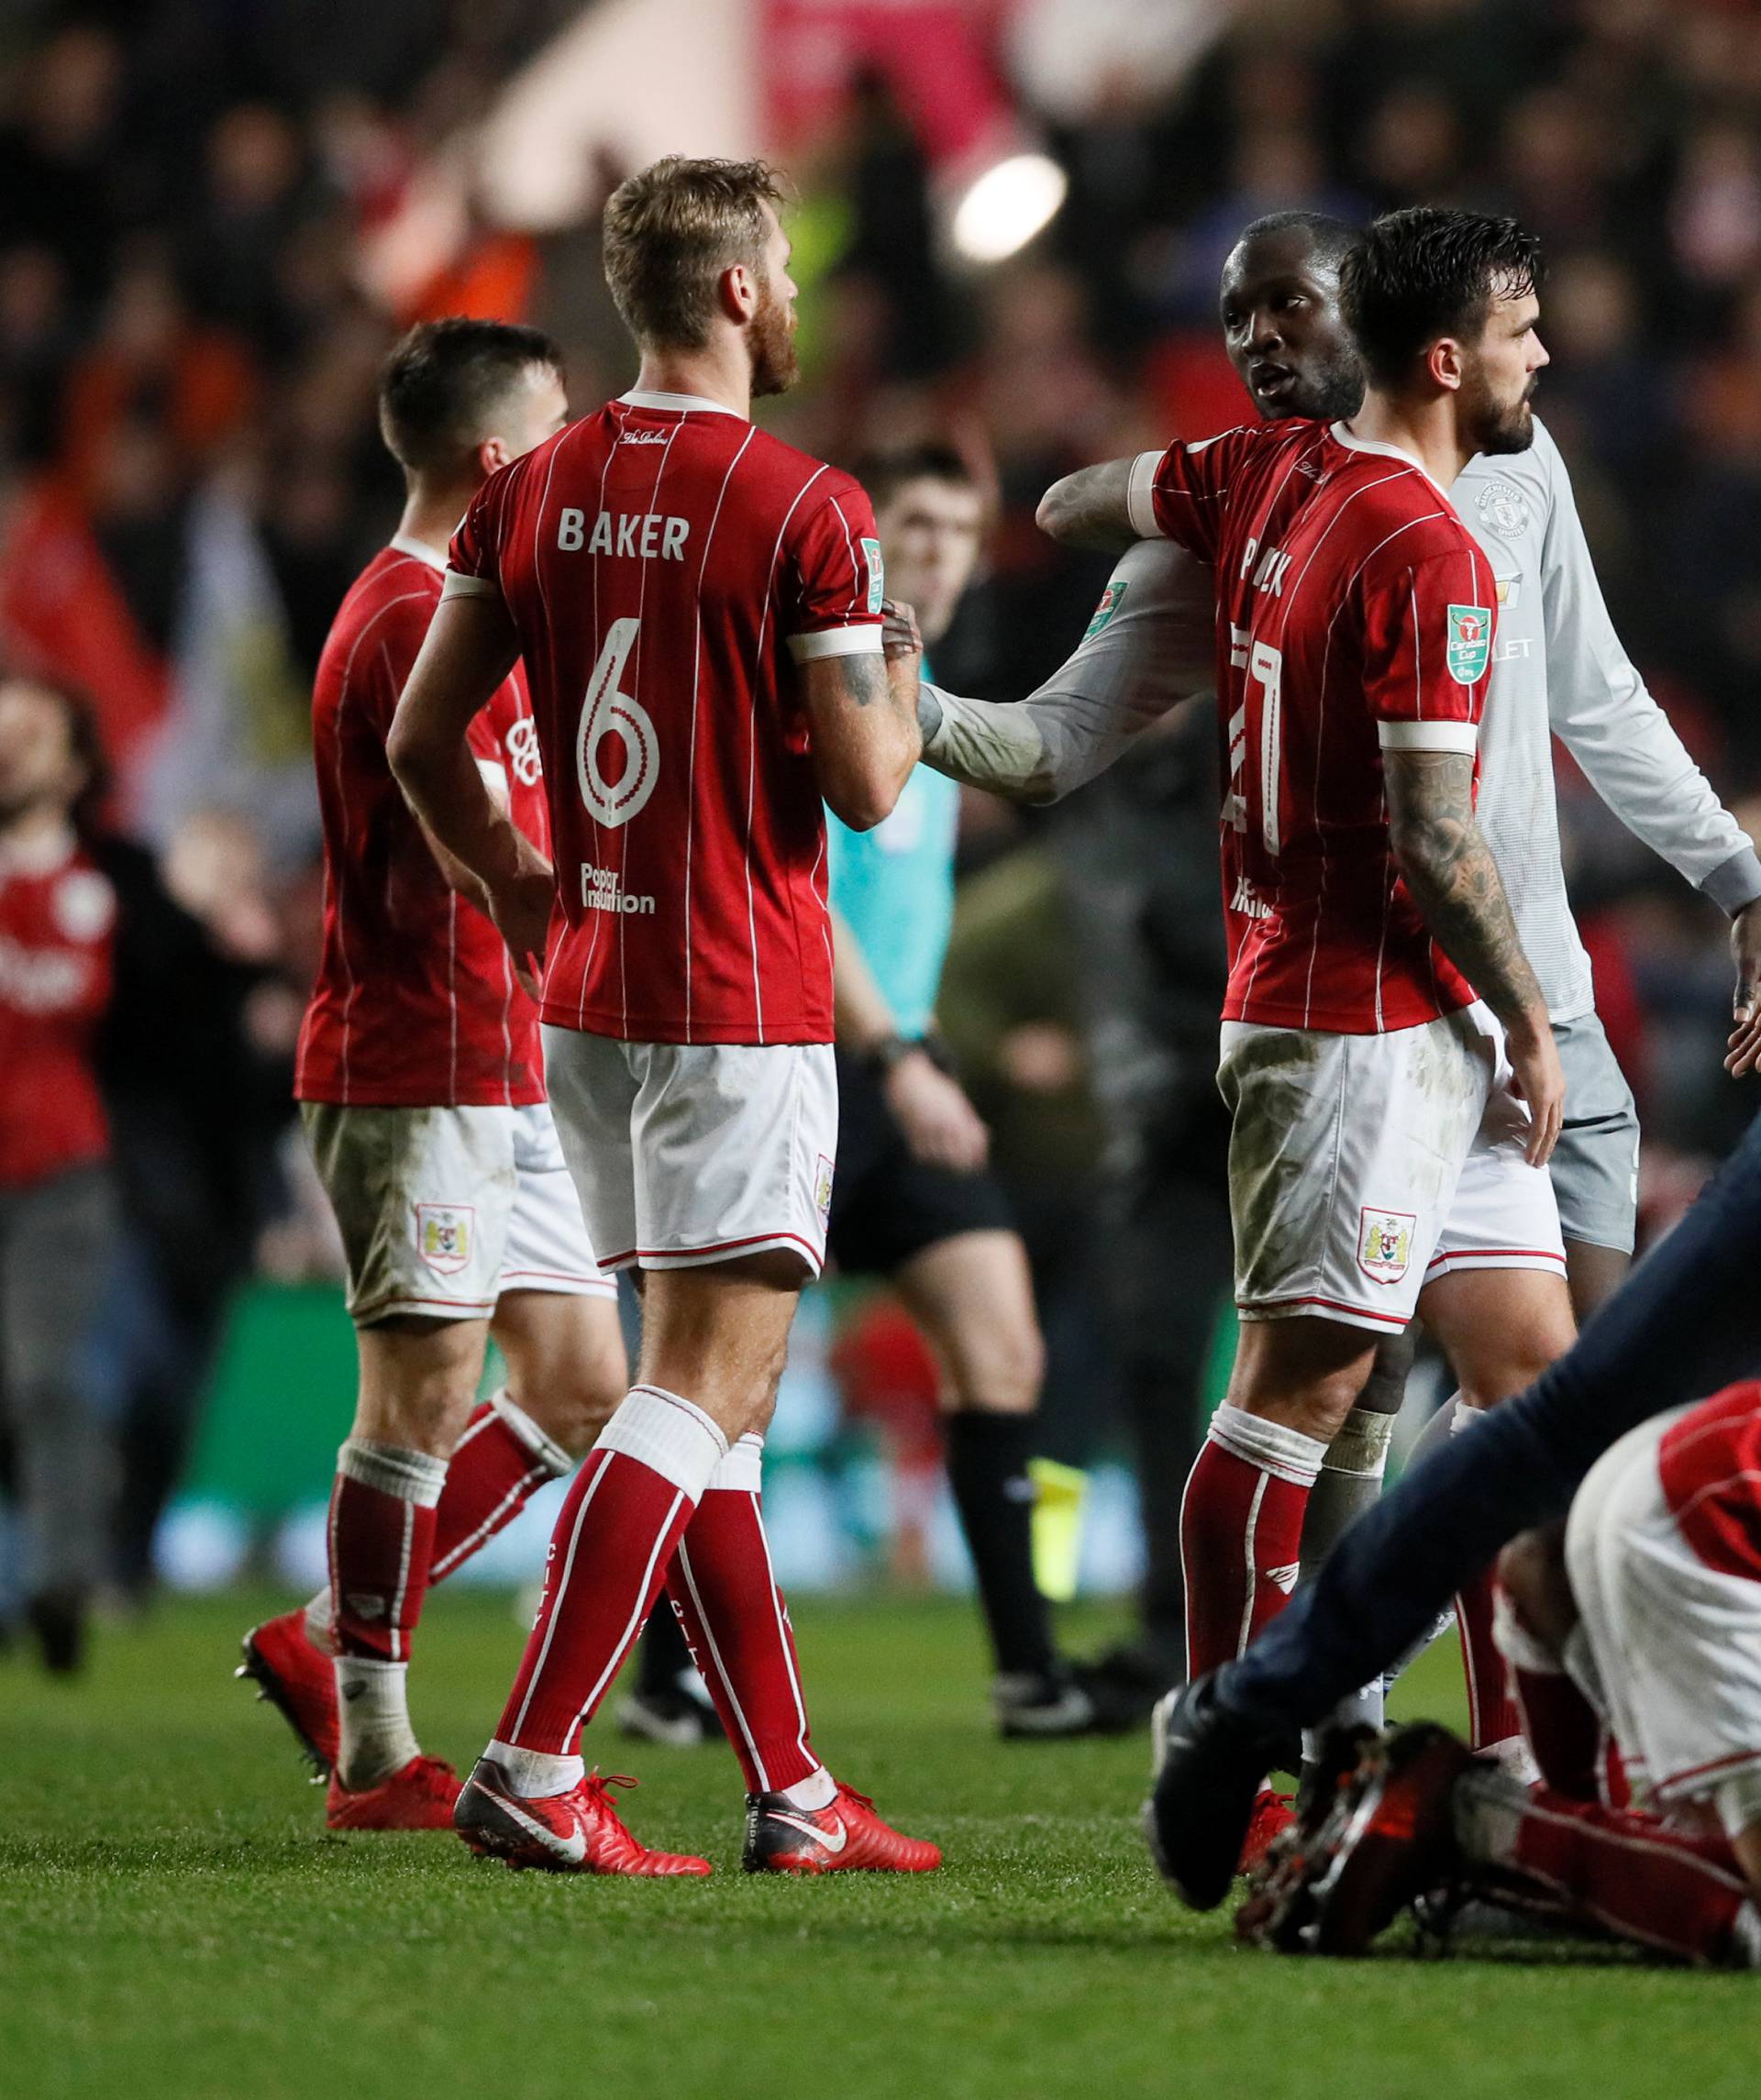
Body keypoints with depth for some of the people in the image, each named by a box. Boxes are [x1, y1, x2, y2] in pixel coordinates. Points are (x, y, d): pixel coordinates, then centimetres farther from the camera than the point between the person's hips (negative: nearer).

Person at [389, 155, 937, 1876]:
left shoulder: (531, 494, 6)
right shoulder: (802, 511, -13)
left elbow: (420, 738, 9)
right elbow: (866, 786, -12)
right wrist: (899, 683, 8)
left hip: (588, 992, 7)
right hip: (741, 1004, -7)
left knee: (719, 1394, 11)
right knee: (701, 1389, -6)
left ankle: (793, 1796, 14)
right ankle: (531, 1765, -14)